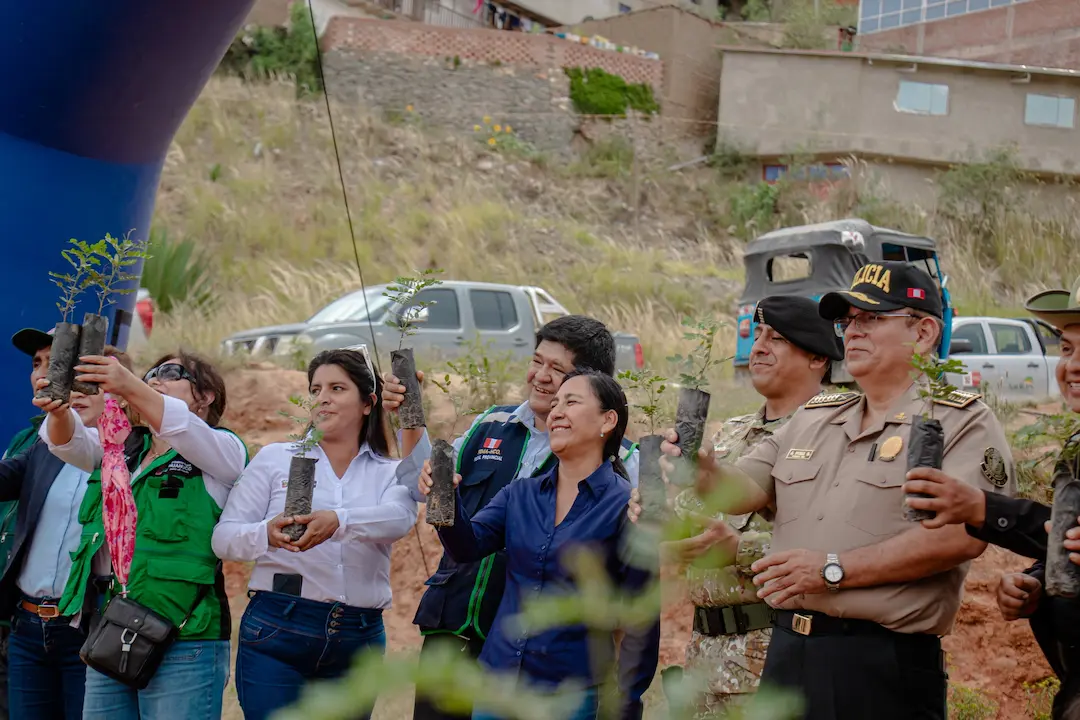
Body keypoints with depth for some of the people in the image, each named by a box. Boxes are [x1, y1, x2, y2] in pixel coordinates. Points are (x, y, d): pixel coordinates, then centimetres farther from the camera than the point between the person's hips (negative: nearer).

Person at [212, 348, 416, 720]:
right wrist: (267, 534, -21)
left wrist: (338, 521, -35)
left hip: (358, 641, 2)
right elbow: (223, 536, 2)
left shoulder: (389, 474, 9)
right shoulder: (275, 458, 8)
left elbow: (399, 518, -14)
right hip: (277, 632, -1)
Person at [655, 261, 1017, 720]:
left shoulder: (962, 422, -3)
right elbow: (744, 490, 13)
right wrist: (705, 473, -11)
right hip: (787, 652, 6)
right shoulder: (813, 417, 18)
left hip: (886, 665, -6)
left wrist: (834, 570, -19)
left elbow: (961, 534, -17)